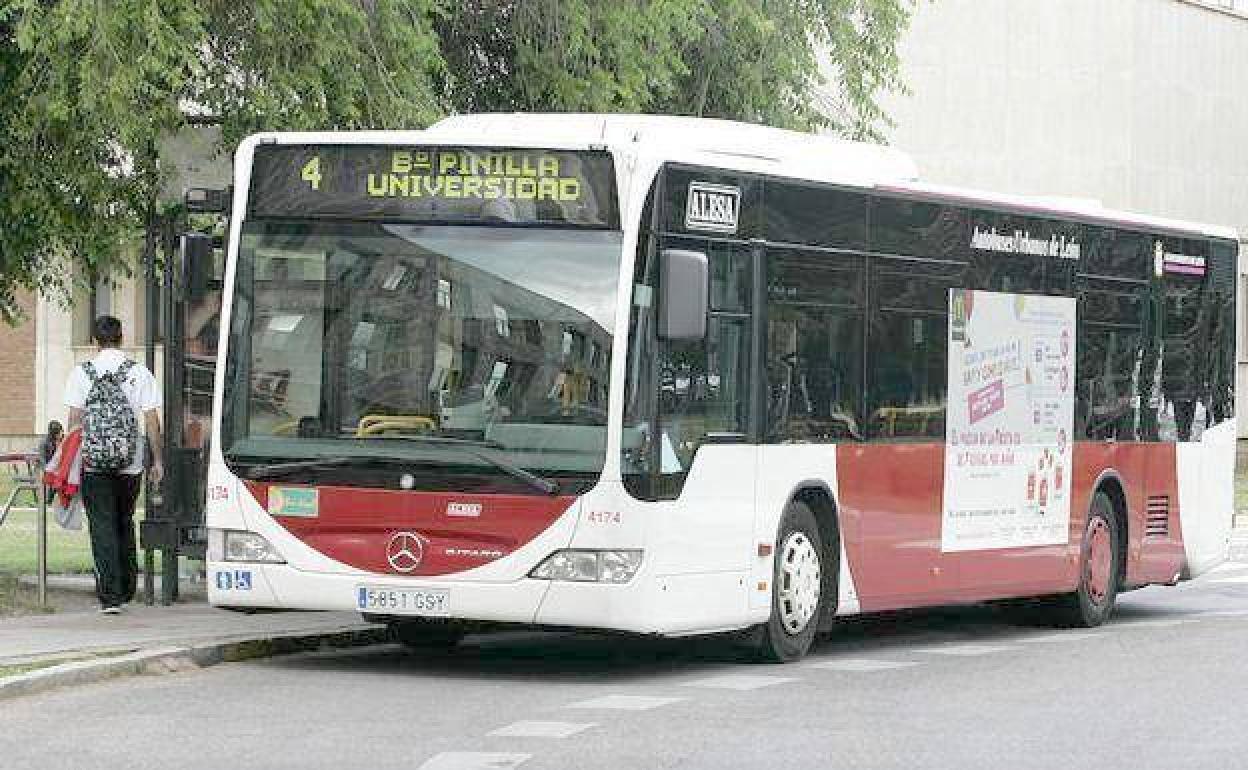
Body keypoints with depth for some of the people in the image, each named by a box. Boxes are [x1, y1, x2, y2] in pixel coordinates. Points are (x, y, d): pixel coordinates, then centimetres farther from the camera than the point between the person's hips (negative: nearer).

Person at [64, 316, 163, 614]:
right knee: (125, 523, 19)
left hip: (93, 463, -2)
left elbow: (75, 420, -2)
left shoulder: (81, 373, 0)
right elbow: (152, 421, 1)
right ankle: (127, 589, 24)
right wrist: (157, 461, 7)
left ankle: (110, 596, -10)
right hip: (131, 463, 2)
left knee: (103, 526, -1)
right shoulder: (140, 373, 1)